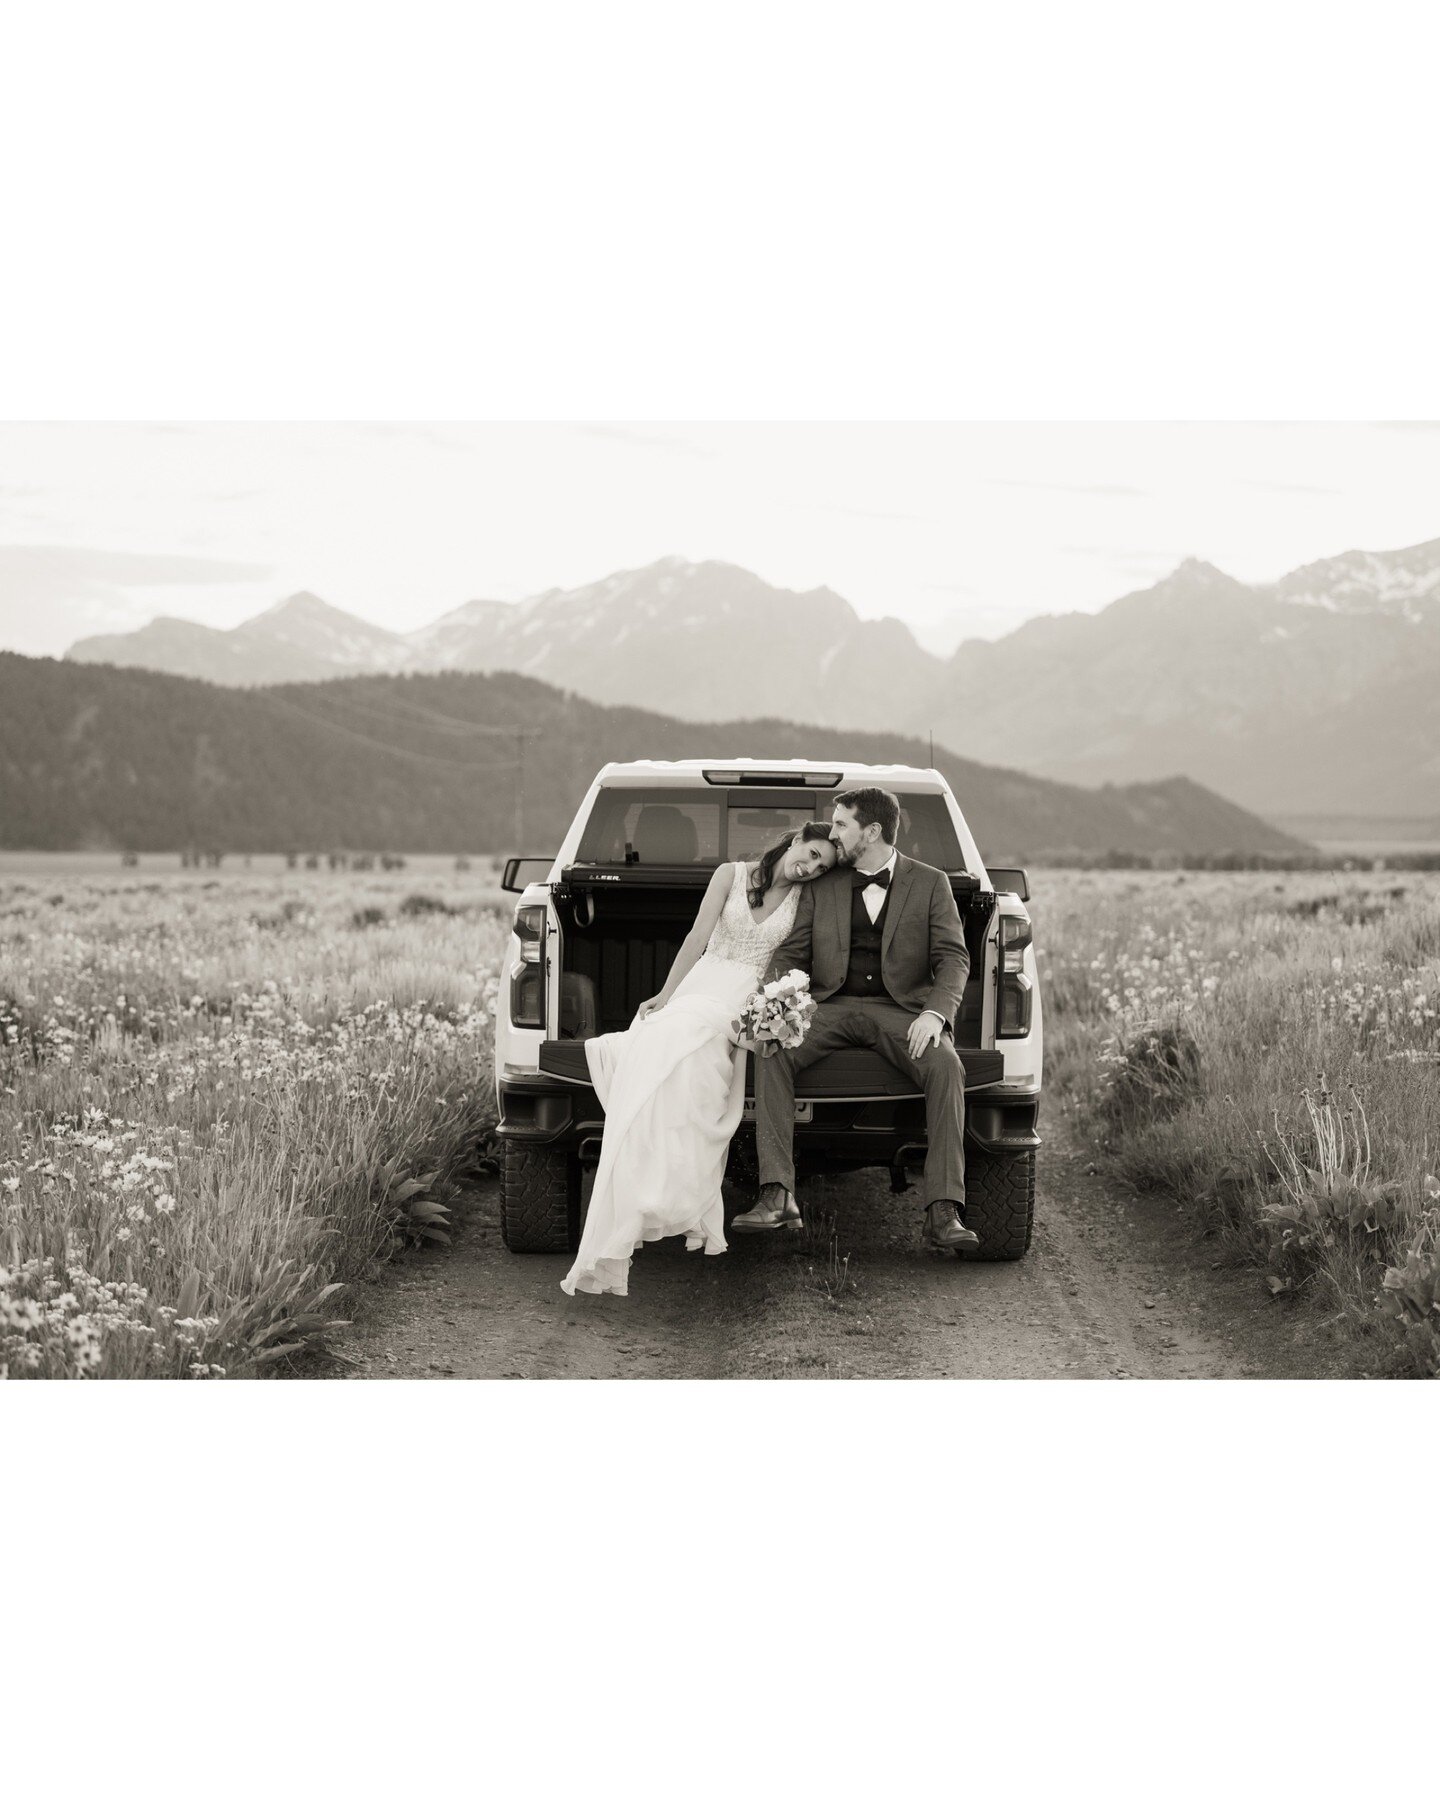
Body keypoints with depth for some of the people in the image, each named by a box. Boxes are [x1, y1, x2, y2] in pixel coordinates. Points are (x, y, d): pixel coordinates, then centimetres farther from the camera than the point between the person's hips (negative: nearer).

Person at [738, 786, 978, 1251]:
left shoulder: (930, 883, 7)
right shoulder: (821, 885, 14)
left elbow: (953, 957, 0)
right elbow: (791, 954, 12)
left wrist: (935, 1013, -19)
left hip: (901, 1009, -2)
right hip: (832, 1005, 2)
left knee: (946, 1066, -32)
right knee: (770, 1052, -28)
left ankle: (943, 1212, -35)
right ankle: (777, 1195, -32)